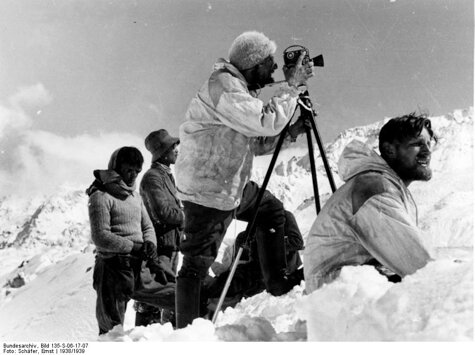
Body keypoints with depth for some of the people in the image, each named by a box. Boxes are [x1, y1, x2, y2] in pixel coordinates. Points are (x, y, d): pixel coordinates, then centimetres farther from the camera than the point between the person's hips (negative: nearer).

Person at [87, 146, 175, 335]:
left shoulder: (135, 196, 17)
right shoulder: (101, 197, -7)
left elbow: (148, 227, 15)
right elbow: (101, 237, -14)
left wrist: (152, 257, -3)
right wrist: (137, 247, -13)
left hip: (139, 268, 7)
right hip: (114, 269, -7)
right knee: (112, 328, 0)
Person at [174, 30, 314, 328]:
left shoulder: (241, 88, 12)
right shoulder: (223, 86, -18)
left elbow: (257, 143, 14)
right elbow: (267, 121, -27)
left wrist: (291, 131, 2)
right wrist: (292, 86, -17)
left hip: (234, 183, 10)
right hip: (208, 192, -10)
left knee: (274, 212, 18)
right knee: (198, 262, -3)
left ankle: (279, 286, 28)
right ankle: (186, 329, 7)